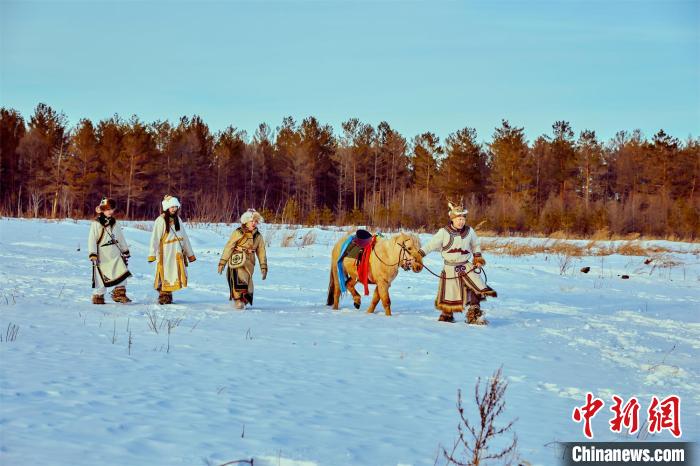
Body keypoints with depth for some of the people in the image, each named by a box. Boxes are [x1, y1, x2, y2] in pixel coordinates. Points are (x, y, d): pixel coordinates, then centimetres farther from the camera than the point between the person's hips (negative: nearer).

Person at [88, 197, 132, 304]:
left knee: (122, 272, -7)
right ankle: (98, 296, 11)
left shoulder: (115, 223, 12)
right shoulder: (96, 223, -6)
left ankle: (120, 293, 2)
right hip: (102, 254, -5)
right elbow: (92, 239, -9)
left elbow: (121, 238, 21)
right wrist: (92, 254, -17)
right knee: (102, 276, -3)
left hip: (115, 253, 5)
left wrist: (125, 251, 22)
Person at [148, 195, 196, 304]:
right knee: (165, 273, -4)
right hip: (165, 252, -6)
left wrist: (190, 253, 18)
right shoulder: (161, 220, -8)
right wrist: (152, 253, -16)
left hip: (177, 253, 6)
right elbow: (155, 238, -10)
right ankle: (163, 295, 4)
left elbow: (184, 237, 17)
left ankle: (168, 294, 17)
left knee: (174, 273, 8)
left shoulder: (178, 219, 11)